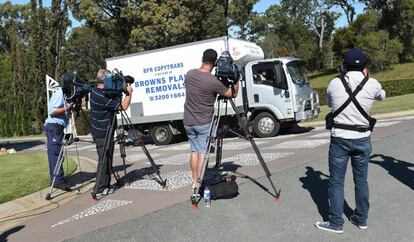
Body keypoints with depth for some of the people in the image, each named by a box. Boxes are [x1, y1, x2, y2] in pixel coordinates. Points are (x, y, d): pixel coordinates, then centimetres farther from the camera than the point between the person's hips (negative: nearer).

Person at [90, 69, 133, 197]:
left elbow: (114, 104, 20)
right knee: (104, 160, -2)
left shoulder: (95, 91, 7)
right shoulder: (102, 96, -23)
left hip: (99, 132, 10)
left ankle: (105, 186, 22)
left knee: (106, 160, 15)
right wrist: (129, 92, -9)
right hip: (103, 133, -10)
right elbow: (124, 106, -24)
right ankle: (99, 189, 4)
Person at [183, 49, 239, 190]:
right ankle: (200, 182, 2)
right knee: (203, 152, 1)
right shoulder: (213, 81, -17)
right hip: (204, 123, -5)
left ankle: (195, 181, 17)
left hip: (188, 122, 5)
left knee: (194, 151, 13)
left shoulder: (189, 74, -1)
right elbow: (233, 94, -5)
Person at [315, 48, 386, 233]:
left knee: (336, 182, 7)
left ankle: (336, 223, 14)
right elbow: (382, 96, 20)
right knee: (361, 180, 16)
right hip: (362, 139, 2)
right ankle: (361, 219, 30)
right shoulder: (372, 84, -4)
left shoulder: (334, 84, -5)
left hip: (340, 138, -2)